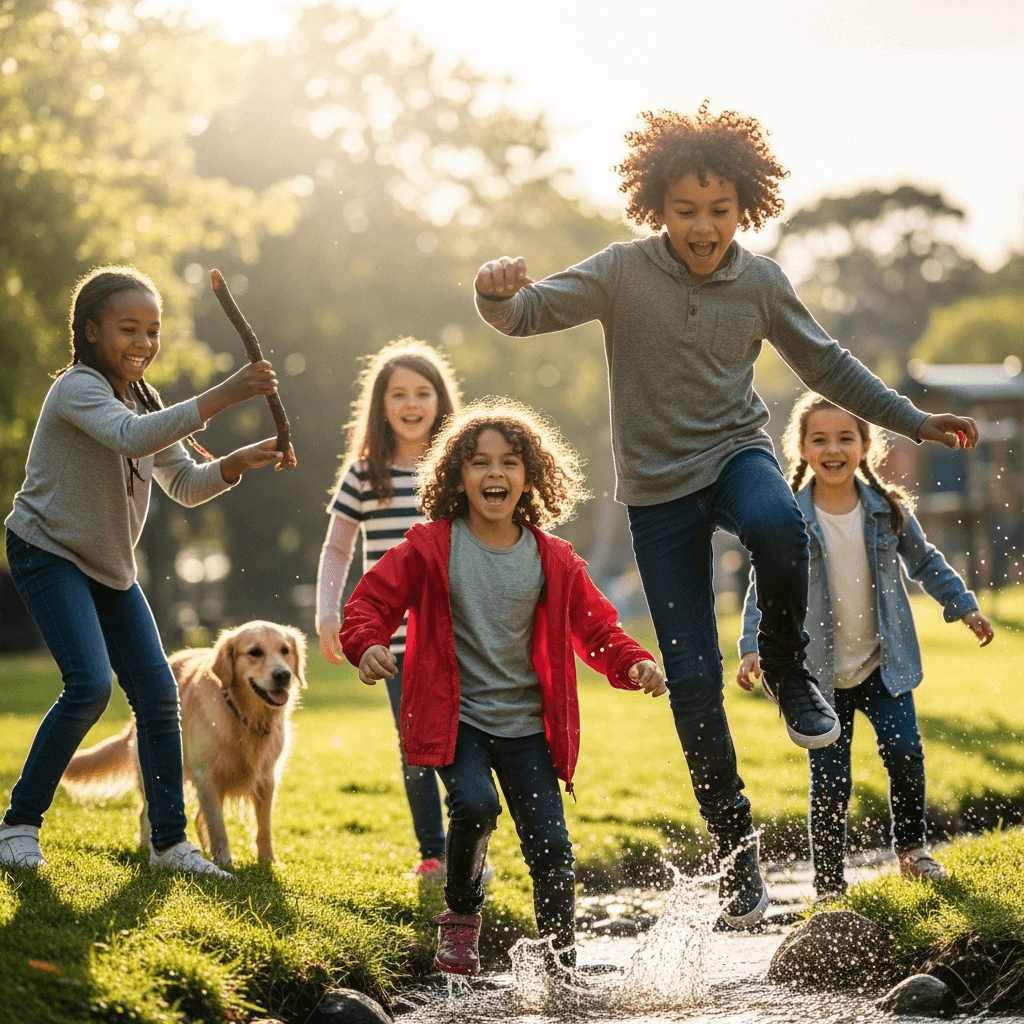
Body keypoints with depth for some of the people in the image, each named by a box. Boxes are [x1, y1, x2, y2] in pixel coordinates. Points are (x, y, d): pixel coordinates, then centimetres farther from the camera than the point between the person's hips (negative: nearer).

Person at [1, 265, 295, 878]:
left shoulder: (144, 400, 8)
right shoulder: (77, 389, -19)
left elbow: (185, 484, 8)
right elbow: (131, 438, -39)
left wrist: (243, 461, -11)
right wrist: (223, 397, -45)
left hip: (110, 566, 8)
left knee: (158, 694, 2)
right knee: (90, 685, -21)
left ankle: (170, 841, 11)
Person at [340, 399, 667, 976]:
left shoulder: (553, 561, 2)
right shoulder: (430, 549, -4)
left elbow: (596, 628, 7)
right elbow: (371, 602, -1)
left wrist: (636, 664, -13)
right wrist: (367, 645, -23)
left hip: (527, 725, 3)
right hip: (455, 718, -2)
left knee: (551, 844, -1)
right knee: (476, 805, -26)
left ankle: (564, 968, 13)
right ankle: (461, 916, 1)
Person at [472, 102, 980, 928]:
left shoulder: (761, 282, -1)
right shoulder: (624, 272, -8)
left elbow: (827, 365, 12)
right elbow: (528, 315, -16)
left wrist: (915, 422, 11)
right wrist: (498, 293, -39)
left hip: (736, 452, 1)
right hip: (659, 486, 0)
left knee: (778, 528, -38)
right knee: (692, 678, -4)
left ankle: (788, 672, -10)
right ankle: (735, 844, 8)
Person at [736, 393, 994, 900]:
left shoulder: (887, 510, -2)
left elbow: (925, 562, 14)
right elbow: (765, 589, -4)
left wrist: (963, 607, 12)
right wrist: (753, 647, -15)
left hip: (884, 664, 2)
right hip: (821, 674, -2)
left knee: (904, 752, -14)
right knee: (830, 782, -2)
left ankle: (911, 846, 12)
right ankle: (829, 890, 11)